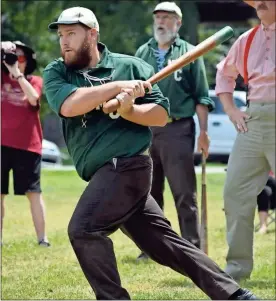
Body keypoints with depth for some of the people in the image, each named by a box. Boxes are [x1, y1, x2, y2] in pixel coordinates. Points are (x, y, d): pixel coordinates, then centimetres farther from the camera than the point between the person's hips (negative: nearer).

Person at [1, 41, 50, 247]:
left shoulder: (36, 81, 5)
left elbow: (33, 98, -13)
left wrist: (17, 73, -16)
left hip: (28, 144, -2)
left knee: (33, 192, -2)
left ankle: (42, 238, -2)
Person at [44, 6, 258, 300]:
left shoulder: (129, 66, 1)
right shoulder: (55, 73, 8)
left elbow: (161, 114, 1)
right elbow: (68, 106, -13)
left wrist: (129, 111, -17)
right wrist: (118, 86, -13)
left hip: (126, 165, -5)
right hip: (106, 175, 5)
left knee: (82, 229, -22)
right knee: (165, 243, 7)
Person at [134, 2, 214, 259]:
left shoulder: (189, 53, 5)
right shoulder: (142, 53, 14)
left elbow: (201, 97, 2)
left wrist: (203, 132, -6)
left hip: (177, 129, -4)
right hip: (145, 129, 4)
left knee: (184, 193, -6)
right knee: (148, 193, 8)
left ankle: (192, 249, -4)